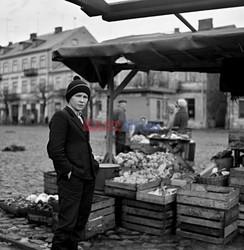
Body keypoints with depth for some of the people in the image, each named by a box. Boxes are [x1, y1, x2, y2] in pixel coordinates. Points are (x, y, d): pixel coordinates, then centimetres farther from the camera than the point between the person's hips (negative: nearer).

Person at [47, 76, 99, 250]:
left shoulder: (81, 119, 19)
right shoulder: (61, 116, -8)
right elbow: (55, 149, -15)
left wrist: (93, 163, 14)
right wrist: (68, 170, -15)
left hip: (87, 178, 9)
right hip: (72, 178, -9)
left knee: (81, 222, 15)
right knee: (68, 222, -6)